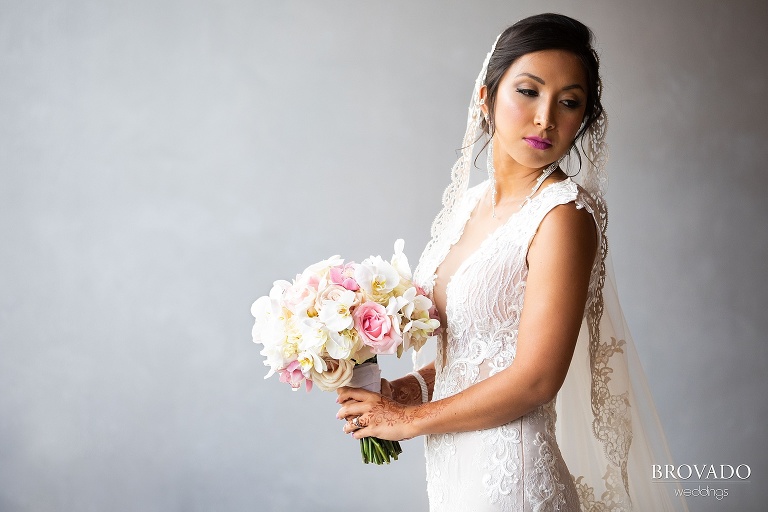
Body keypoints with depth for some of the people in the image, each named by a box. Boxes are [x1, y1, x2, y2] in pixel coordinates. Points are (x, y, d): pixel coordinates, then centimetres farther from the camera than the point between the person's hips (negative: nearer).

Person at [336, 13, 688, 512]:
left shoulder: (565, 214, -19)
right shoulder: (469, 200, 3)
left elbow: (536, 378, -22)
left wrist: (409, 418, -12)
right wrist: (409, 388, -4)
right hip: (450, 465, 7)